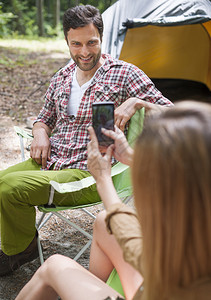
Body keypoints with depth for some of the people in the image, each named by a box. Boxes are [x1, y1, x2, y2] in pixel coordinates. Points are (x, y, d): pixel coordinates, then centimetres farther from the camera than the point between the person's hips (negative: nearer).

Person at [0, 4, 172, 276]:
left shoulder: (124, 74, -4)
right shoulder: (61, 77, 14)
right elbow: (44, 118, 26)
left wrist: (136, 102, -21)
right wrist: (40, 134, 2)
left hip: (87, 174, -6)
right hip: (48, 161, 7)